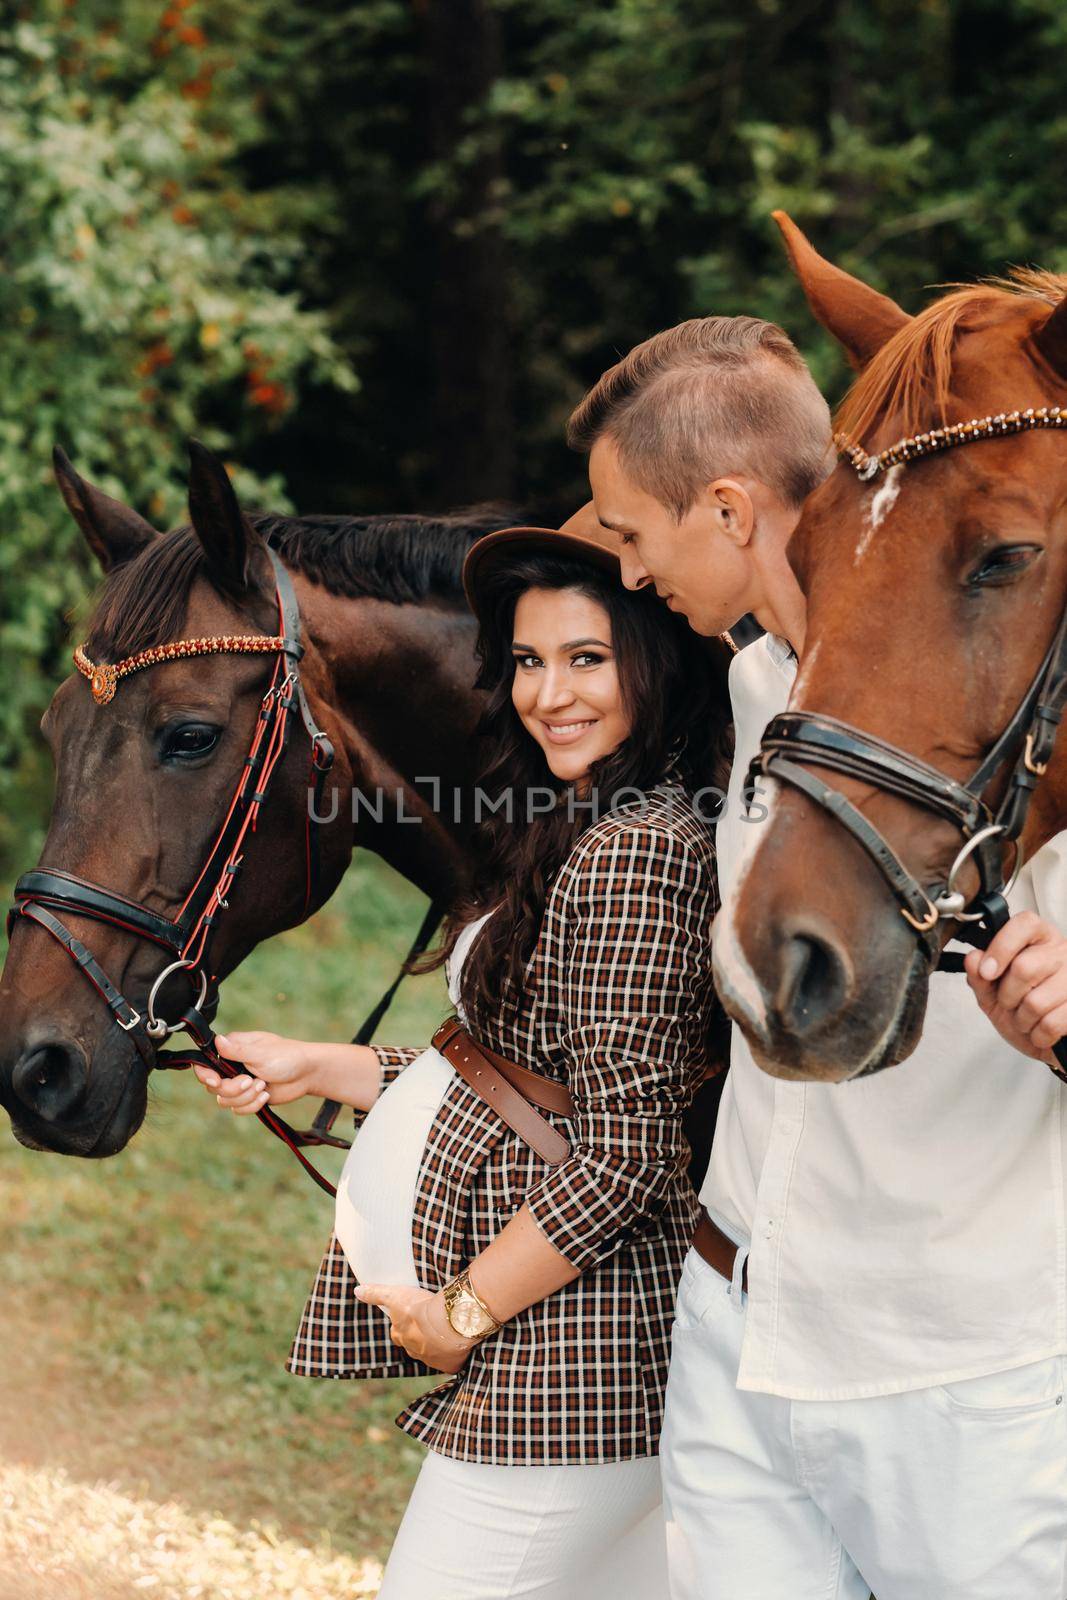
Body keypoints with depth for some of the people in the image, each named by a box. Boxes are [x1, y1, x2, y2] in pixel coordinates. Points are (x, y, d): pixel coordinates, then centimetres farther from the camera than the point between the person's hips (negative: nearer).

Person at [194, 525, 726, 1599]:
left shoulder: (635, 854, -19)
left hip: (561, 1361, -10)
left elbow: (621, 1153, -22)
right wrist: (315, 1070, 15)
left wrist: (460, 1311, -13)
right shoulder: (578, 833, 14)